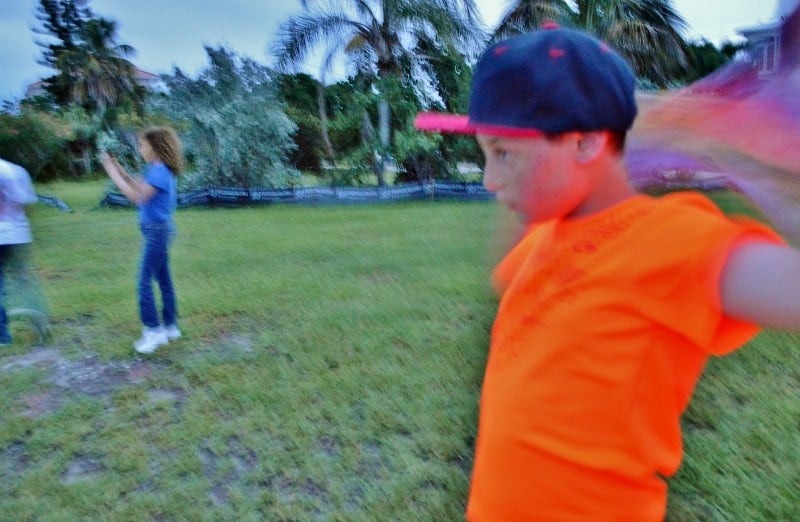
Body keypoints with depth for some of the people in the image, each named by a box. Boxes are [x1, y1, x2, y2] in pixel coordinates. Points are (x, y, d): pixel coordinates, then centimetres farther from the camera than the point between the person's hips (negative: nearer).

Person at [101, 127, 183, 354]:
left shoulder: (159, 170, -18)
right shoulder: (160, 169, 11)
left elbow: (137, 197, -21)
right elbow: (141, 189, 19)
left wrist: (113, 174, -15)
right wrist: (120, 170, 12)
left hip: (157, 231, -10)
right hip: (159, 230, 10)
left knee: (145, 281, -4)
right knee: (163, 279, 14)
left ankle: (154, 331, 2)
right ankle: (170, 326, 23)